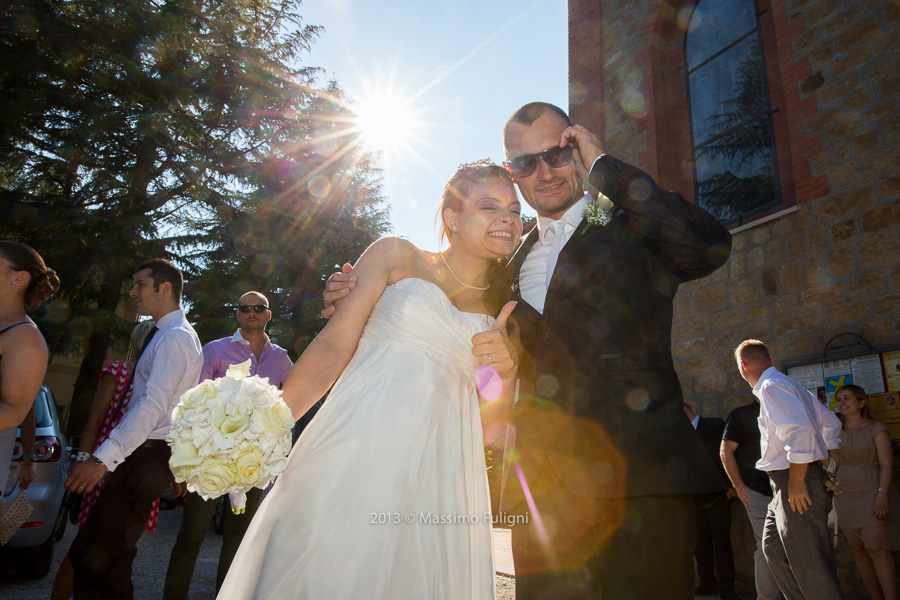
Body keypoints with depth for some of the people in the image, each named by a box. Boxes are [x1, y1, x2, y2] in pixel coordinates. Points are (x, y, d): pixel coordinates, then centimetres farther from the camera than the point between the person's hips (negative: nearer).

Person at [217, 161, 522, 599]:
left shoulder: (505, 308, 15)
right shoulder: (396, 257, 7)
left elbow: (490, 419, 12)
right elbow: (334, 345, 0)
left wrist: (507, 371, -9)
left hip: (435, 477, 3)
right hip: (355, 451, -2)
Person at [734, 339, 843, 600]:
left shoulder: (771, 386, -15)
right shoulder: (789, 385, 17)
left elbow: (801, 429, -27)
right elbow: (829, 422, 26)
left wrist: (796, 480, -24)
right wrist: (830, 456, 29)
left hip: (797, 487, -11)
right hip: (789, 483, 11)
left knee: (809, 563, -6)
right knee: (773, 548, 18)